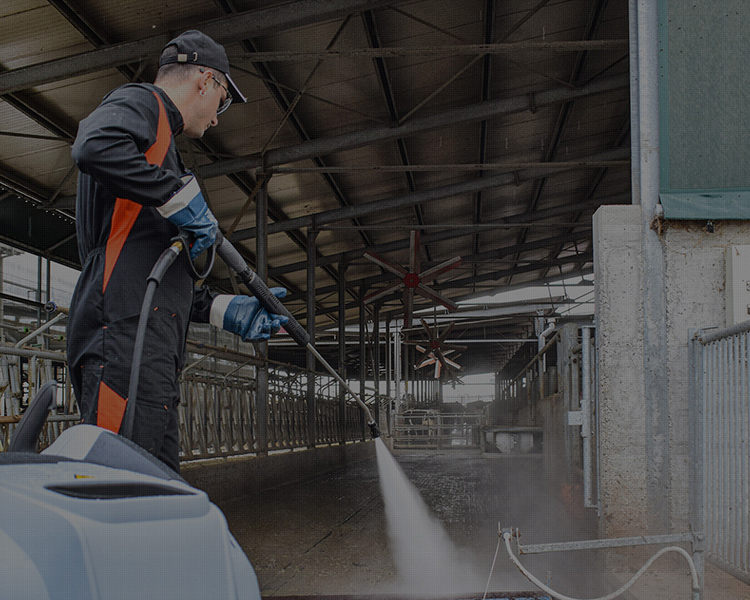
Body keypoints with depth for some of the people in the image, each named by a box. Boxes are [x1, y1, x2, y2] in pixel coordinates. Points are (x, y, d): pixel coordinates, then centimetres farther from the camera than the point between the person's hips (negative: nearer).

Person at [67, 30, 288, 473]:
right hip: (127, 331, -10)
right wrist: (182, 196, -12)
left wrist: (224, 309, 26)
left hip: (154, 349, 10)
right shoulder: (140, 101, 7)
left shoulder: (159, 139, 35)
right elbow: (96, 147, -21)